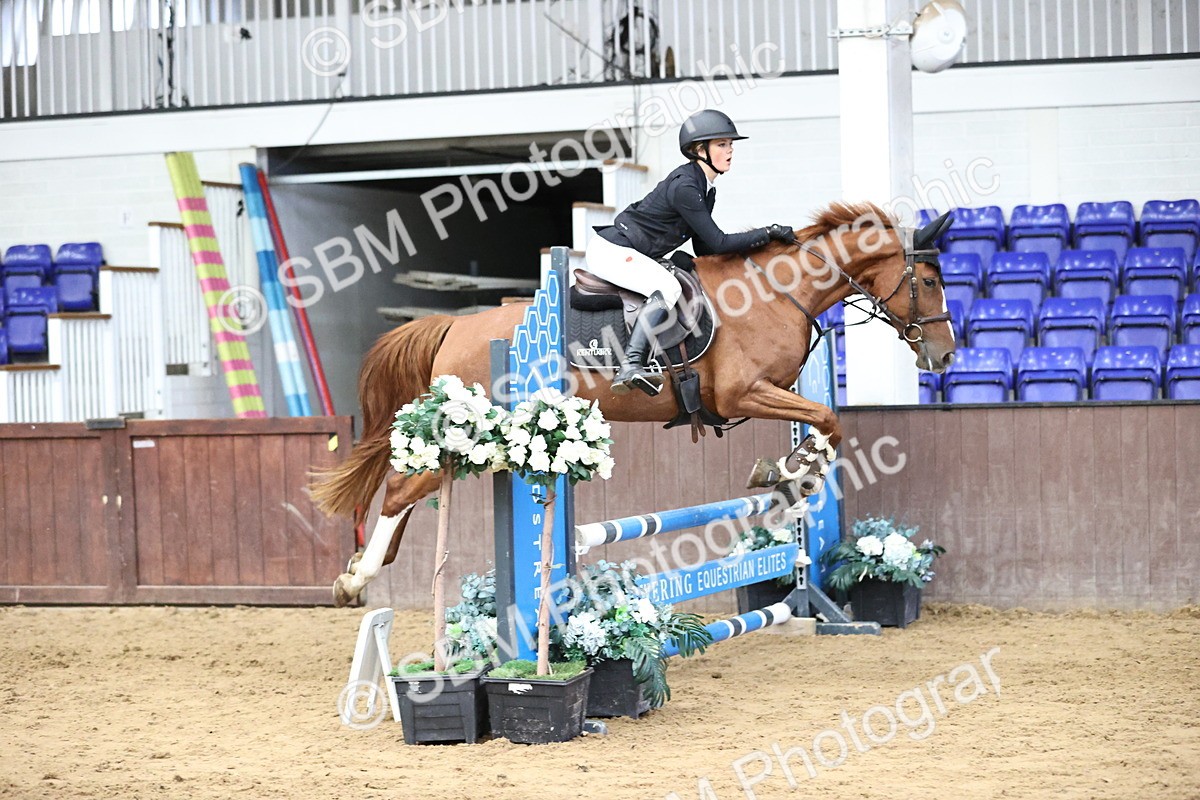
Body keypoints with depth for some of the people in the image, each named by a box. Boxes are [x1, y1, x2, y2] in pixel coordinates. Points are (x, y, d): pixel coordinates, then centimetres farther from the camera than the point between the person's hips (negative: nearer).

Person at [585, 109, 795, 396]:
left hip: (628, 255, 11)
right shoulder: (684, 186, -21)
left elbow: (705, 248, 15)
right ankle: (630, 367, -44)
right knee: (667, 287, -31)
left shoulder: (706, 190, 10)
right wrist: (768, 233, -15)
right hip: (612, 251, -11)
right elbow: (718, 243, -21)